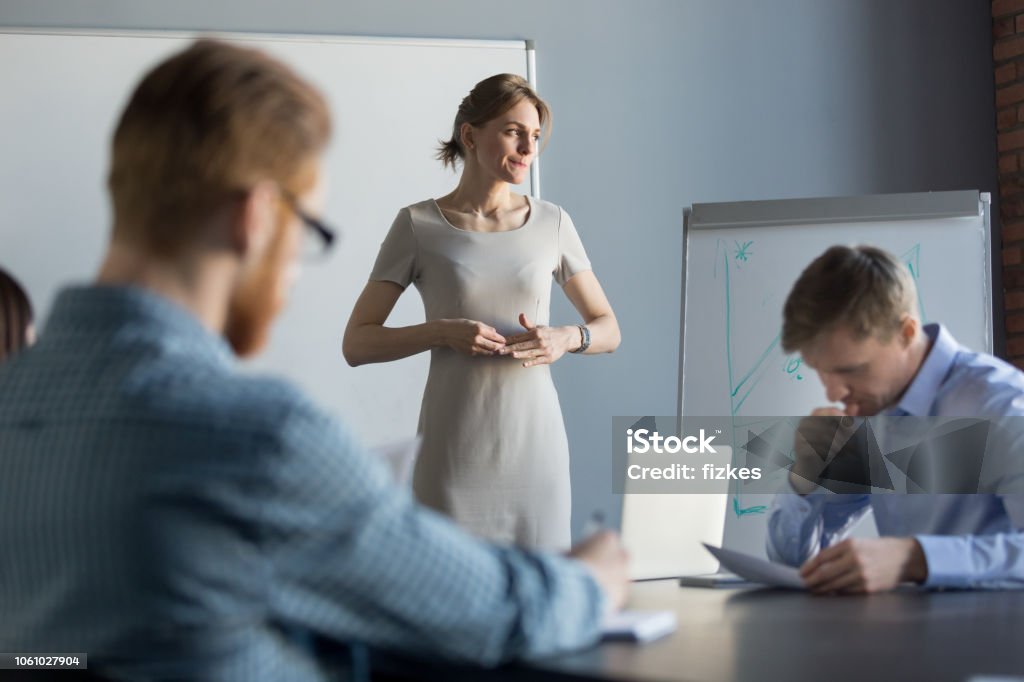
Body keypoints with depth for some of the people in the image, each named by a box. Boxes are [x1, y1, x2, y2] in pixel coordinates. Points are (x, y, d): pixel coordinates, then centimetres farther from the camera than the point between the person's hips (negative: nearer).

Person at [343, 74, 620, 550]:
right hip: (453, 452, -2)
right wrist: (441, 332, -16)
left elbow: (608, 330, 13)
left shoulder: (552, 223, 6)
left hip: (536, 444, 2)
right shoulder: (417, 225, 0)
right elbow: (356, 344, -1)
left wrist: (566, 339, -9)